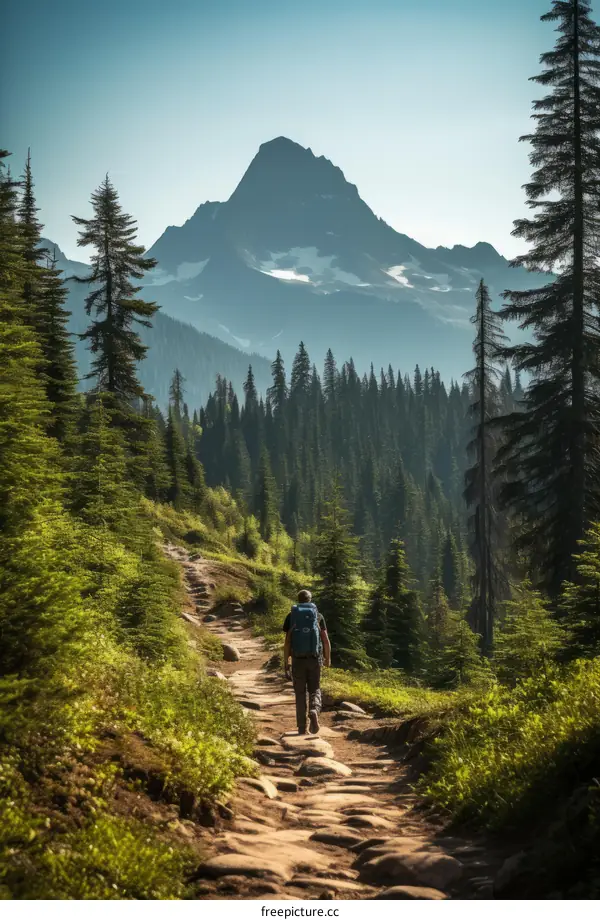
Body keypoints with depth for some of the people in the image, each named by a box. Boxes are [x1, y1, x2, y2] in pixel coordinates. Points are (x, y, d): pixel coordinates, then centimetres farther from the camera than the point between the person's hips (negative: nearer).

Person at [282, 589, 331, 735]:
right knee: (314, 689, 12)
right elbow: (325, 640, 2)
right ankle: (314, 711, -19)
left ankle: (302, 729, 7)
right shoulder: (318, 616, 4)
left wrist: (285, 663, 1)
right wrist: (328, 658, 14)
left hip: (298, 659, 0)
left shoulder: (291, 616, 3)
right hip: (314, 658, 0)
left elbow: (287, 641, -2)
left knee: (300, 693, 8)